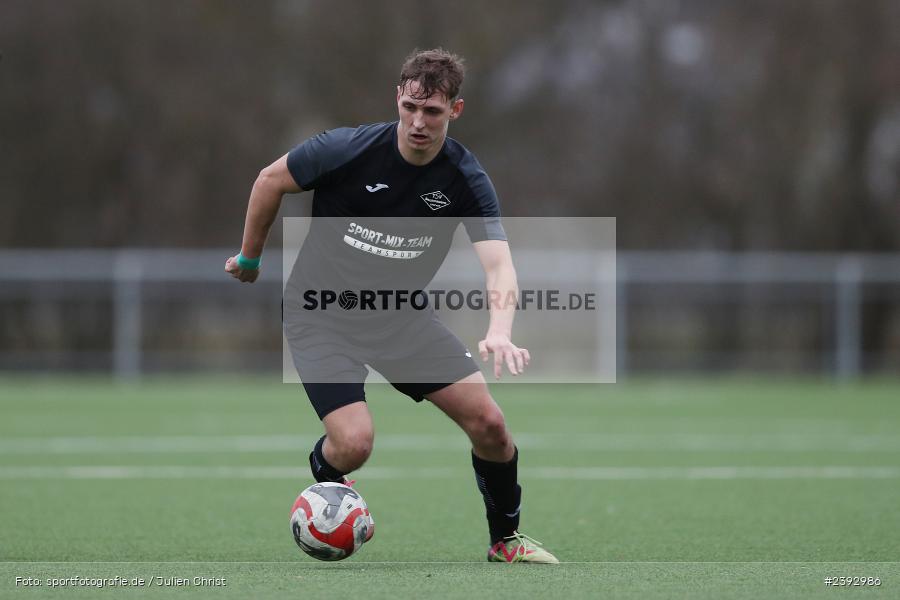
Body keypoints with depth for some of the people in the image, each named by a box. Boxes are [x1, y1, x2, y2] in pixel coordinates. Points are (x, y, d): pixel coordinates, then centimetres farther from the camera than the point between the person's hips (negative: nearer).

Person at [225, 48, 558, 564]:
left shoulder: (466, 180, -15)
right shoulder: (347, 149, -21)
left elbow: (499, 264, -25)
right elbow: (271, 180, -4)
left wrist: (500, 332, -45)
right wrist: (250, 257, 8)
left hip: (402, 316, 3)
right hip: (321, 313, -3)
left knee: (488, 421, -8)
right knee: (354, 442, -21)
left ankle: (506, 538, 16)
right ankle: (323, 477, 18)